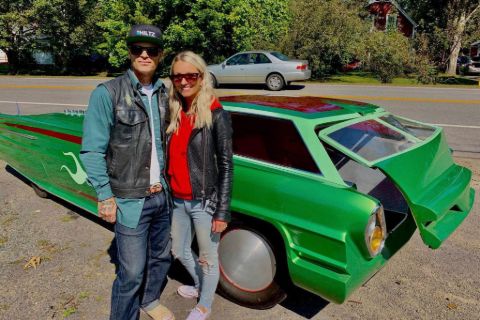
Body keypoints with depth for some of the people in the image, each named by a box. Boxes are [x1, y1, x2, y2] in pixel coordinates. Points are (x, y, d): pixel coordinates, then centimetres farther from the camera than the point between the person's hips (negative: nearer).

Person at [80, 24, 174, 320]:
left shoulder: (164, 94, 5)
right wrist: (105, 196, -12)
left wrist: (168, 181, 10)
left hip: (162, 196, 6)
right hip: (131, 201, -5)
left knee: (162, 257, 21)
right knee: (132, 272, 3)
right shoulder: (107, 94, -11)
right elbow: (92, 150, -10)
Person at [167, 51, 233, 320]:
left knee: (208, 258, 14)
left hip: (204, 202, -6)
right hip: (177, 200, 6)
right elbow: (171, 156, 9)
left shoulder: (217, 115, -14)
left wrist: (223, 212, -14)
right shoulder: (174, 112, 2)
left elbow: (226, 166, -13)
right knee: (180, 251, 24)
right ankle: (200, 285, 52)